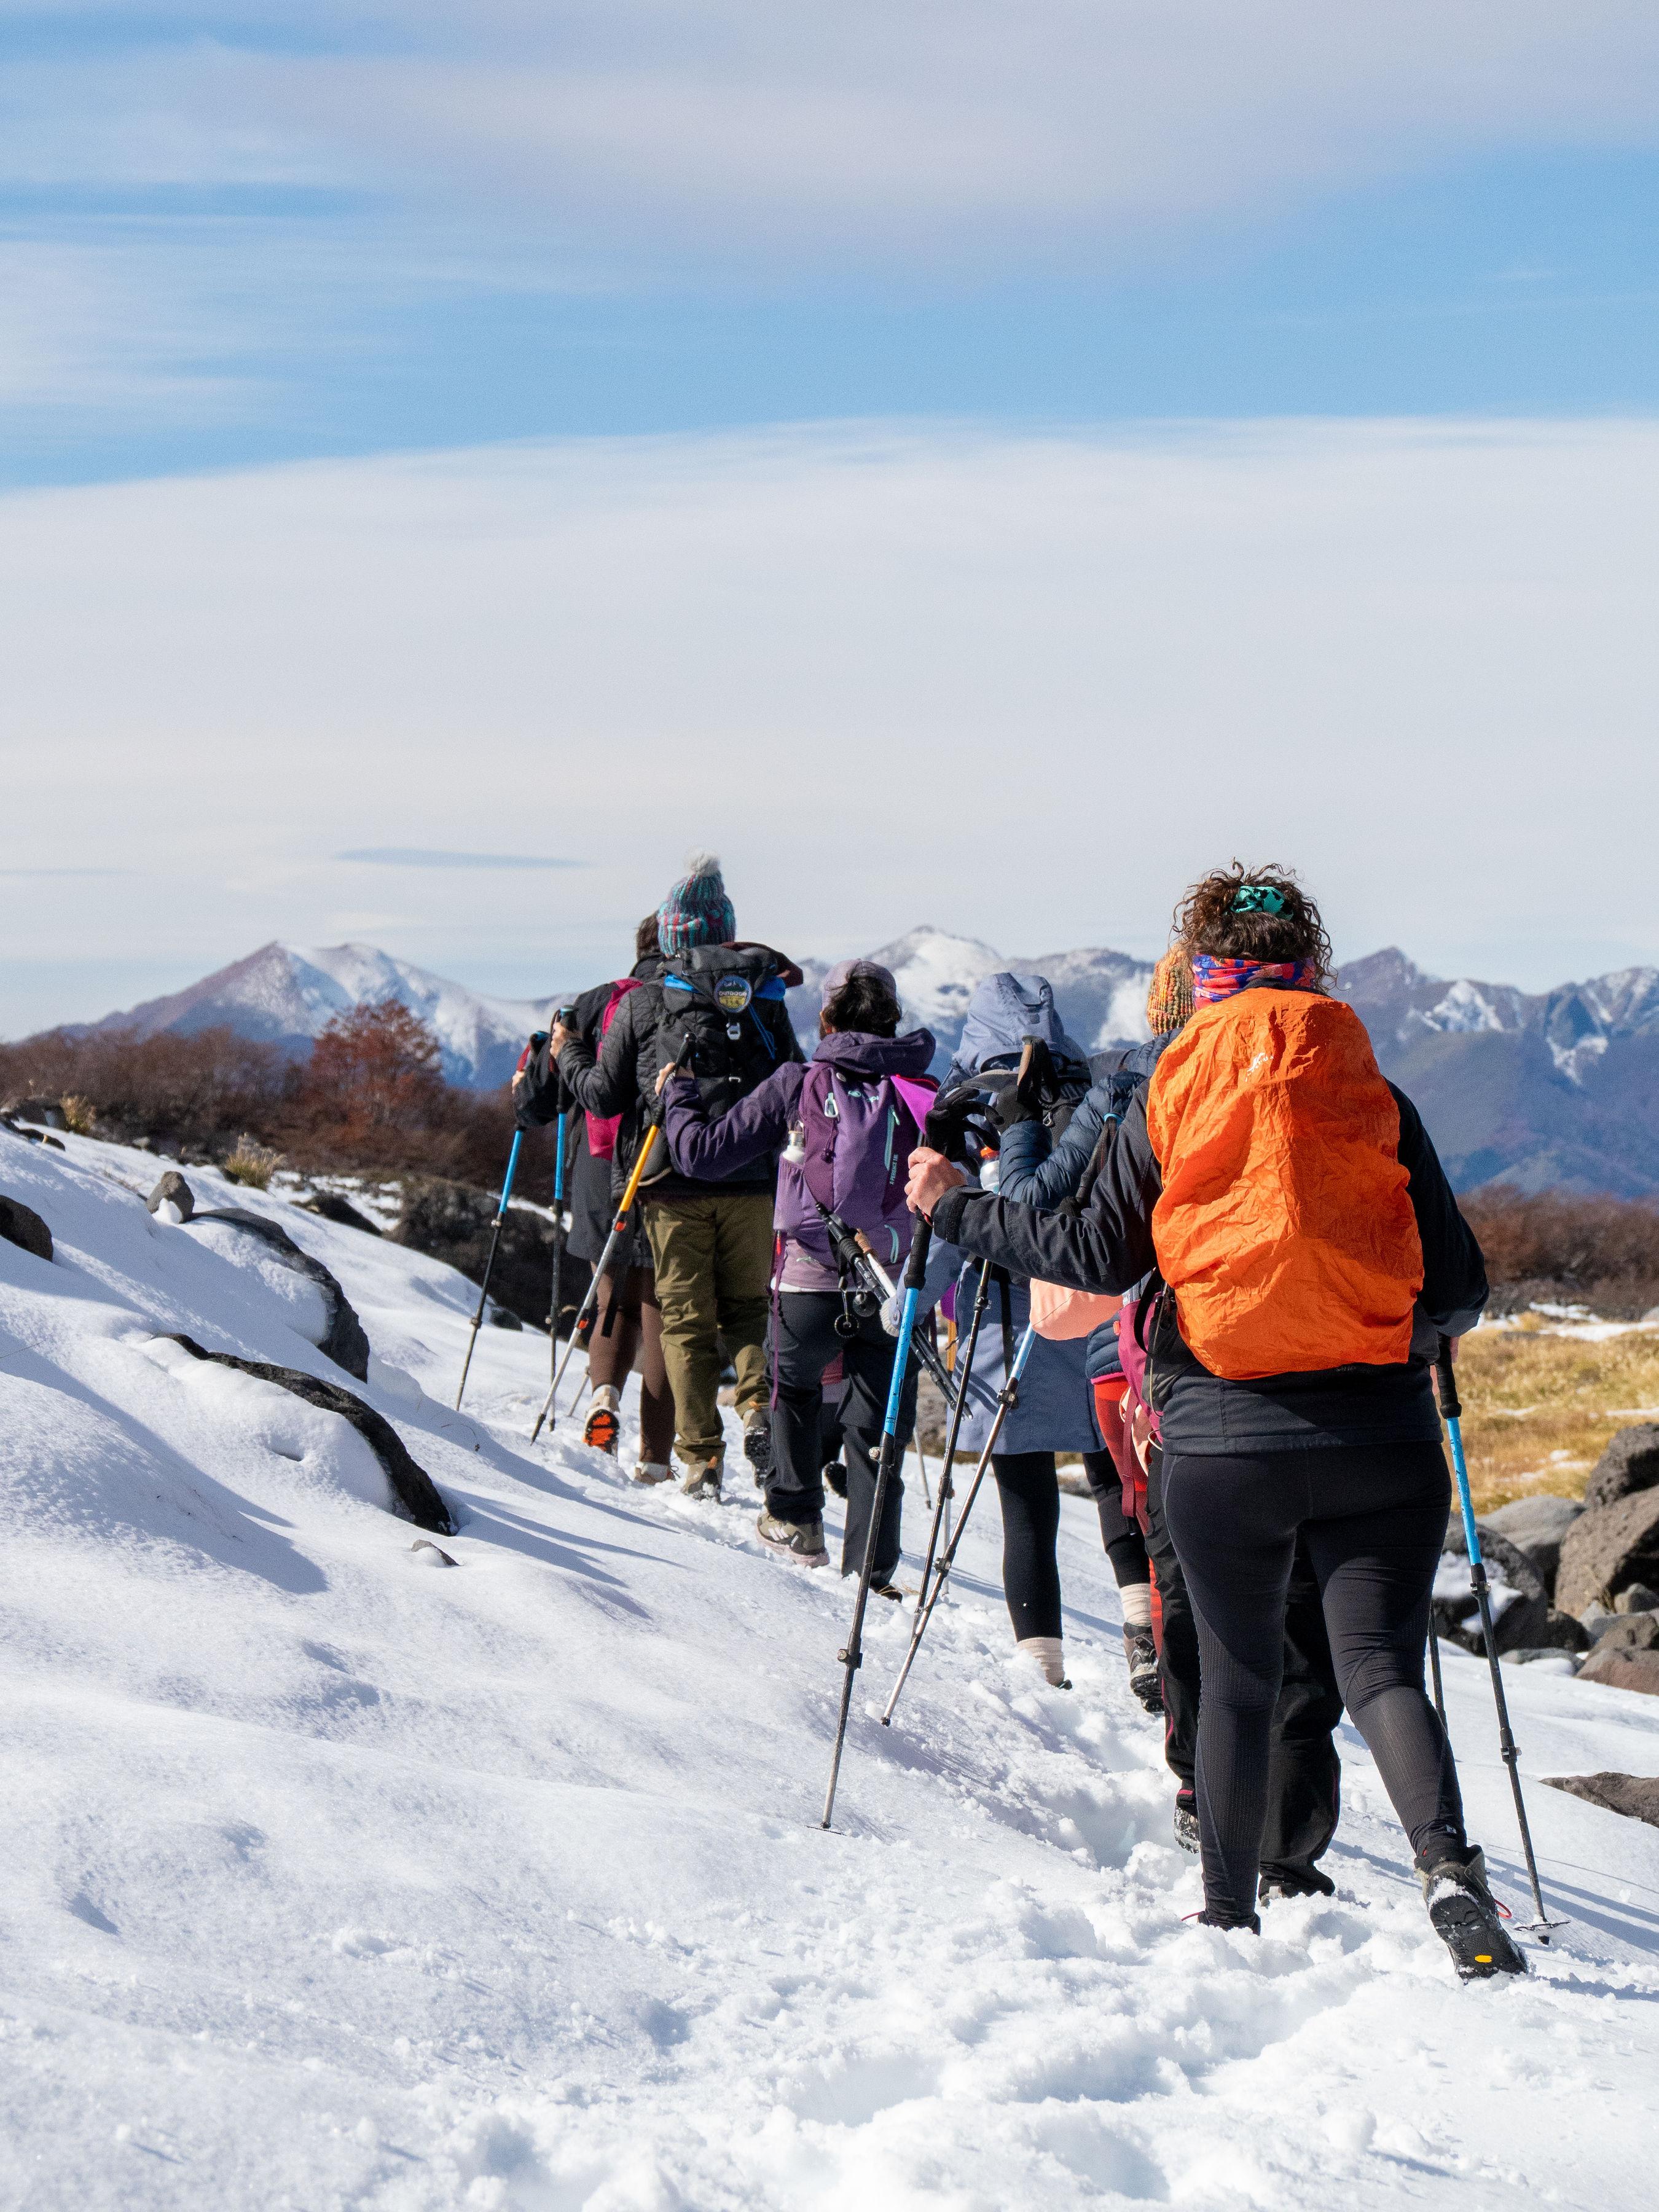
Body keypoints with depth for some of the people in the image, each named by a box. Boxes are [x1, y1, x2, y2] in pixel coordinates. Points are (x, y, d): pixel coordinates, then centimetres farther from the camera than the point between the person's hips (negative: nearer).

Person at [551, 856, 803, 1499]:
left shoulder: (641, 1004, -2)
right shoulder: (765, 998, 4)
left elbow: (603, 1096, 2)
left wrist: (569, 1054, 20)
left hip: (674, 1184, -1)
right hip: (752, 1181, 1)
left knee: (686, 1319, 6)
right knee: (747, 1304, 16)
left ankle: (701, 1454, 1)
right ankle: (757, 1401, -9)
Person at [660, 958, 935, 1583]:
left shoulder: (797, 1085, -1)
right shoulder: (920, 1092, 3)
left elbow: (702, 1153, 3)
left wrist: (676, 1094, 21)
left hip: (810, 1285, 0)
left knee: (795, 1387, 29)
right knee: (876, 1428, 9)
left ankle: (795, 1519, 28)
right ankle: (870, 1570, 3)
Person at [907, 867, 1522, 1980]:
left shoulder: (1169, 1102, 2)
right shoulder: (1376, 1100, 3)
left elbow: (1101, 1257, 0)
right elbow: (1460, 1290, 3)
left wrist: (958, 1207, 13)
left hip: (1222, 1438, 0)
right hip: (1377, 1439, 0)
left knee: (1240, 1679, 15)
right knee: (1382, 1666, 0)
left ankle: (1231, 1913, 18)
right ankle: (1448, 1863, -23)